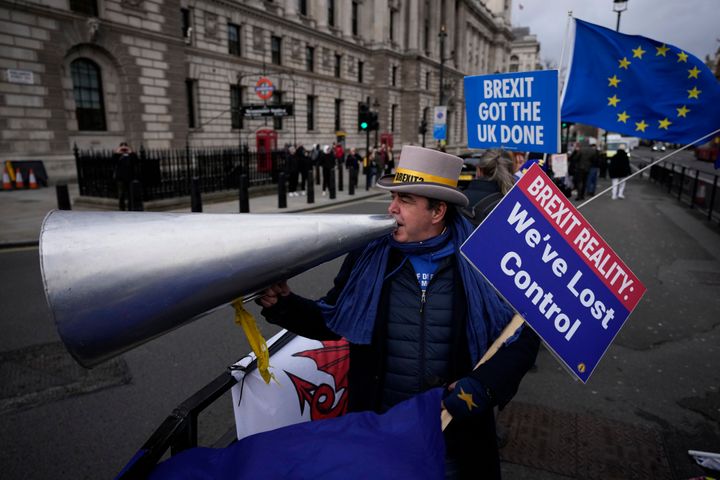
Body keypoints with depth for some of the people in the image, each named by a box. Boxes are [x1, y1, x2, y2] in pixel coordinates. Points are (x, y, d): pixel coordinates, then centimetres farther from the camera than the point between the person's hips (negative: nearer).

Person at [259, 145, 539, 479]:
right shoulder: (368, 256, -7)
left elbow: (524, 335, -6)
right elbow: (330, 320, 2)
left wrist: (482, 386, -18)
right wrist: (285, 305, -14)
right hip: (377, 428, 2)